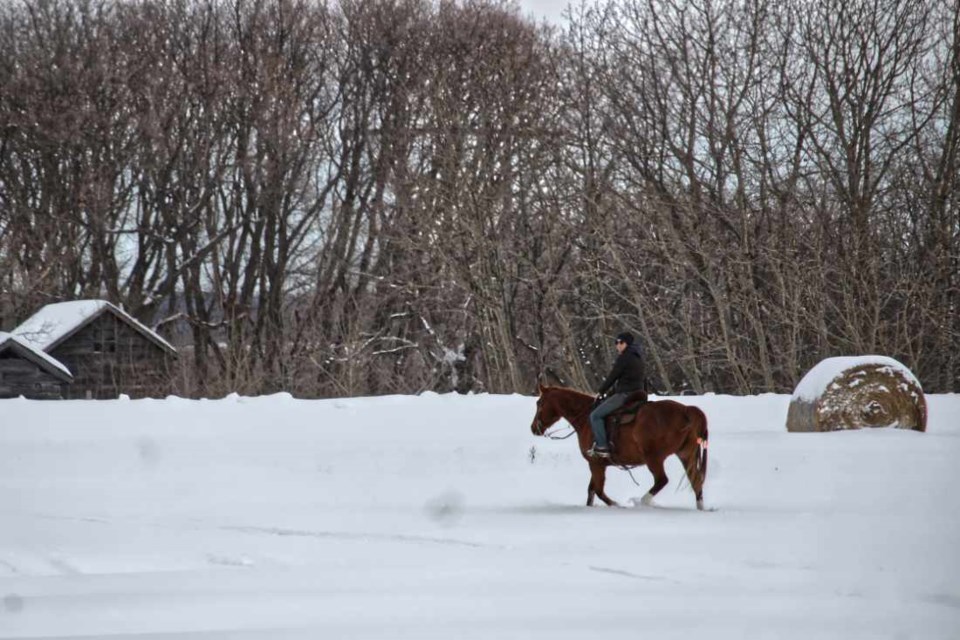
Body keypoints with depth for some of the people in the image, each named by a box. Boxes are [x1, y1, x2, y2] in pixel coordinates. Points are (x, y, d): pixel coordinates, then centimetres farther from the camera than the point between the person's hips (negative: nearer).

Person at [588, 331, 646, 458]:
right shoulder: (638, 357, 16)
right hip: (637, 394, 10)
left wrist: (601, 392, 3)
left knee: (595, 415, -11)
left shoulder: (624, 358, -12)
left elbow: (613, 376, -10)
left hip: (624, 395, -10)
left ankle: (602, 447, -19)